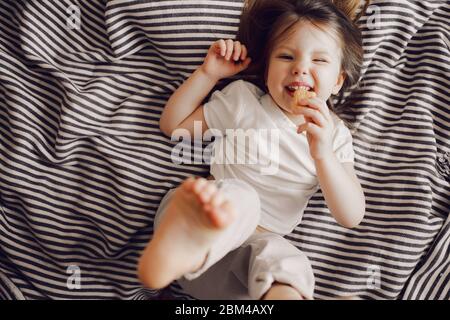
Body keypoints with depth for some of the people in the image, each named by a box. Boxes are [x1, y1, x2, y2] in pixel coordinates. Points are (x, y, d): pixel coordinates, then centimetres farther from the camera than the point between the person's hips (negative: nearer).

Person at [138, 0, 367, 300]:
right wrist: (208, 73, 4)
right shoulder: (243, 98, 7)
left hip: (256, 244, 2)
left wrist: (322, 153, -21)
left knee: (285, 262, -36)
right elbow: (173, 124, 15)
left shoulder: (334, 134, 8)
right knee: (238, 197, -38)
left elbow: (352, 217, -4)